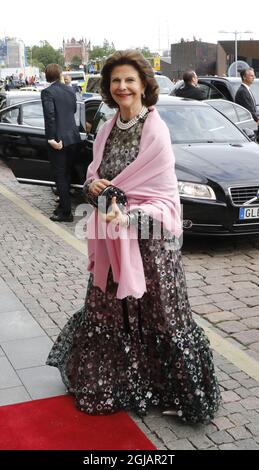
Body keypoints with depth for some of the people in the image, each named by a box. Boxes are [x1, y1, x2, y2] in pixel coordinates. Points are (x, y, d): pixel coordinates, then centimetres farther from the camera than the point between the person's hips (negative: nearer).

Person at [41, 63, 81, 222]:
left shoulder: (47, 92, -12)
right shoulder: (70, 90, 6)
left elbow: (50, 116, -20)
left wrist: (51, 138, -17)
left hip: (59, 139, -6)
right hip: (73, 137, 6)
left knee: (60, 176, 0)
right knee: (66, 174, 18)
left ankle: (66, 212, 3)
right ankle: (64, 204, 30)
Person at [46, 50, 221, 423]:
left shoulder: (156, 130, -13)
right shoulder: (107, 130, 7)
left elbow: (165, 196, -15)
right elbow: (94, 175, 15)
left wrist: (128, 216, -29)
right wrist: (93, 186, -9)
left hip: (148, 237, -6)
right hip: (110, 237, 7)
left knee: (155, 311, 5)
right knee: (108, 308, 17)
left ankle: (171, 387, 24)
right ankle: (111, 382, 39)